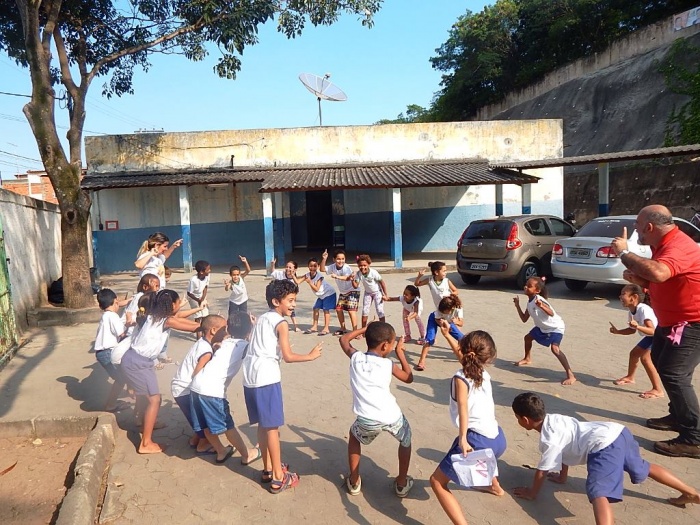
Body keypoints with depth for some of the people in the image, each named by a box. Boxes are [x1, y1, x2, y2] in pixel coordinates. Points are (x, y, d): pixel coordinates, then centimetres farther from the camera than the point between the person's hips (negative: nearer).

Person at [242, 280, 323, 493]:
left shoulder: (261, 318, 19)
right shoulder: (281, 323, -5)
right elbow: (288, 357, -9)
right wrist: (311, 356, 1)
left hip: (250, 375, 8)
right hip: (266, 376, -8)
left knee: (263, 424, 18)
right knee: (272, 427, 0)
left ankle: (268, 469, 30)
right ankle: (278, 477, 8)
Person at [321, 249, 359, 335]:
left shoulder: (347, 268, -26)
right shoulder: (333, 267, -5)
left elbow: (349, 278, -44)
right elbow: (322, 269, -6)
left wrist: (337, 277, -57)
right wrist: (323, 259, -19)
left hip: (352, 291, -8)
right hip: (342, 292, 8)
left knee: (351, 310, -16)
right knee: (338, 309, 8)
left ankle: (355, 331, -13)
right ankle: (343, 328, 25)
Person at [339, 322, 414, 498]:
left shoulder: (356, 358, 4)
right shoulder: (388, 364, 0)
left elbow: (343, 339, 24)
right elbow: (409, 378, 18)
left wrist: (364, 329, 28)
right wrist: (400, 353, 22)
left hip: (367, 421, 1)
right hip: (392, 417, -1)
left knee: (354, 436, 34)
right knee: (405, 440, 32)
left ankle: (354, 482, 36)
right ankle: (402, 483, 38)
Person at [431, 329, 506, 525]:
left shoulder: (461, 378, -8)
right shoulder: (484, 374, 12)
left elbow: (463, 407, -25)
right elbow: (463, 355, 29)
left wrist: (463, 439, -35)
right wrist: (447, 335, 35)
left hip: (477, 440, -8)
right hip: (498, 439, 8)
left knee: (437, 482, 2)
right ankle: (494, 486, 62)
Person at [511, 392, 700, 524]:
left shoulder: (549, 439, -8)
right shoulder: (554, 419, 17)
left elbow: (542, 471, 1)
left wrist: (532, 493, 19)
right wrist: (562, 477, 46)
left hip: (605, 446, -10)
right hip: (618, 432, 11)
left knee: (598, 493, -24)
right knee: (643, 468, 34)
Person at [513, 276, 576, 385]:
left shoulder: (539, 300, -27)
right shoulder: (529, 303, 0)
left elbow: (551, 313, -40)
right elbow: (524, 319, 6)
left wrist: (541, 306, -57)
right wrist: (517, 306, 2)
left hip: (555, 327, -10)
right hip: (542, 327, 10)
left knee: (555, 348, -28)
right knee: (528, 337, 23)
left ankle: (570, 375, -28)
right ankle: (527, 359, 50)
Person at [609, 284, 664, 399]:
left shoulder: (644, 309, -34)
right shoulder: (631, 312, -4)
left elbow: (652, 331, -41)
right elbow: (632, 330, 10)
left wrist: (638, 326, -56)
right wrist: (617, 331, 0)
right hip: (650, 337, 11)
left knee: (645, 358, -24)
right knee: (634, 353, 22)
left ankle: (658, 390, -18)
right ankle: (630, 377, 47)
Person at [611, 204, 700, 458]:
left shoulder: (679, 246, -27)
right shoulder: (664, 245, 7)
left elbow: (658, 273, -48)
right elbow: (659, 282, 17)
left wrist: (624, 253, -35)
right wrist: (636, 279, -5)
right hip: (671, 321, 11)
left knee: (674, 374, -14)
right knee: (661, 363, 22)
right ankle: (678, 415, 39)